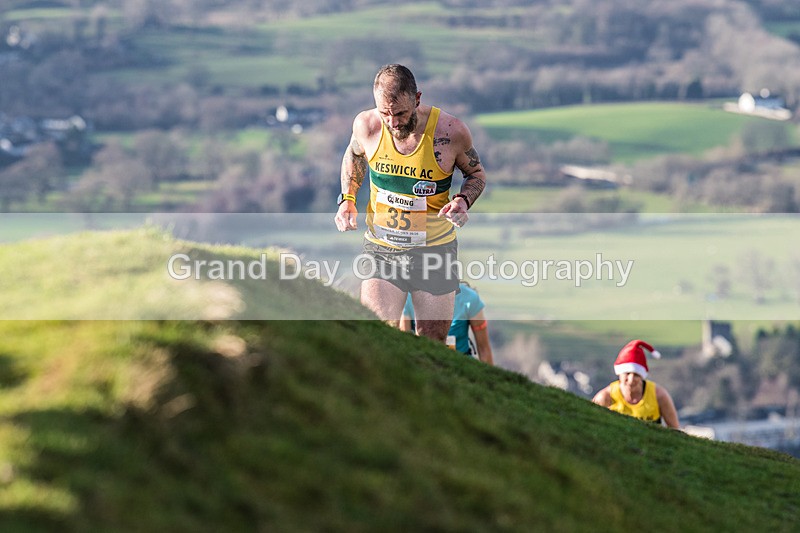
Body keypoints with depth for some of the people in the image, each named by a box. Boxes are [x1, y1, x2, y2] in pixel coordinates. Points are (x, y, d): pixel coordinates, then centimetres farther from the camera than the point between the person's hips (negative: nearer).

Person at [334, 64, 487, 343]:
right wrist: (347, 199, 1)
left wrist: (463, 200, -16)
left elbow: (476, 173, 4)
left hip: (436, 249, -1)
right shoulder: (366, 126, -9)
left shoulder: (450, 131, -15)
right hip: (380, 249, 1)